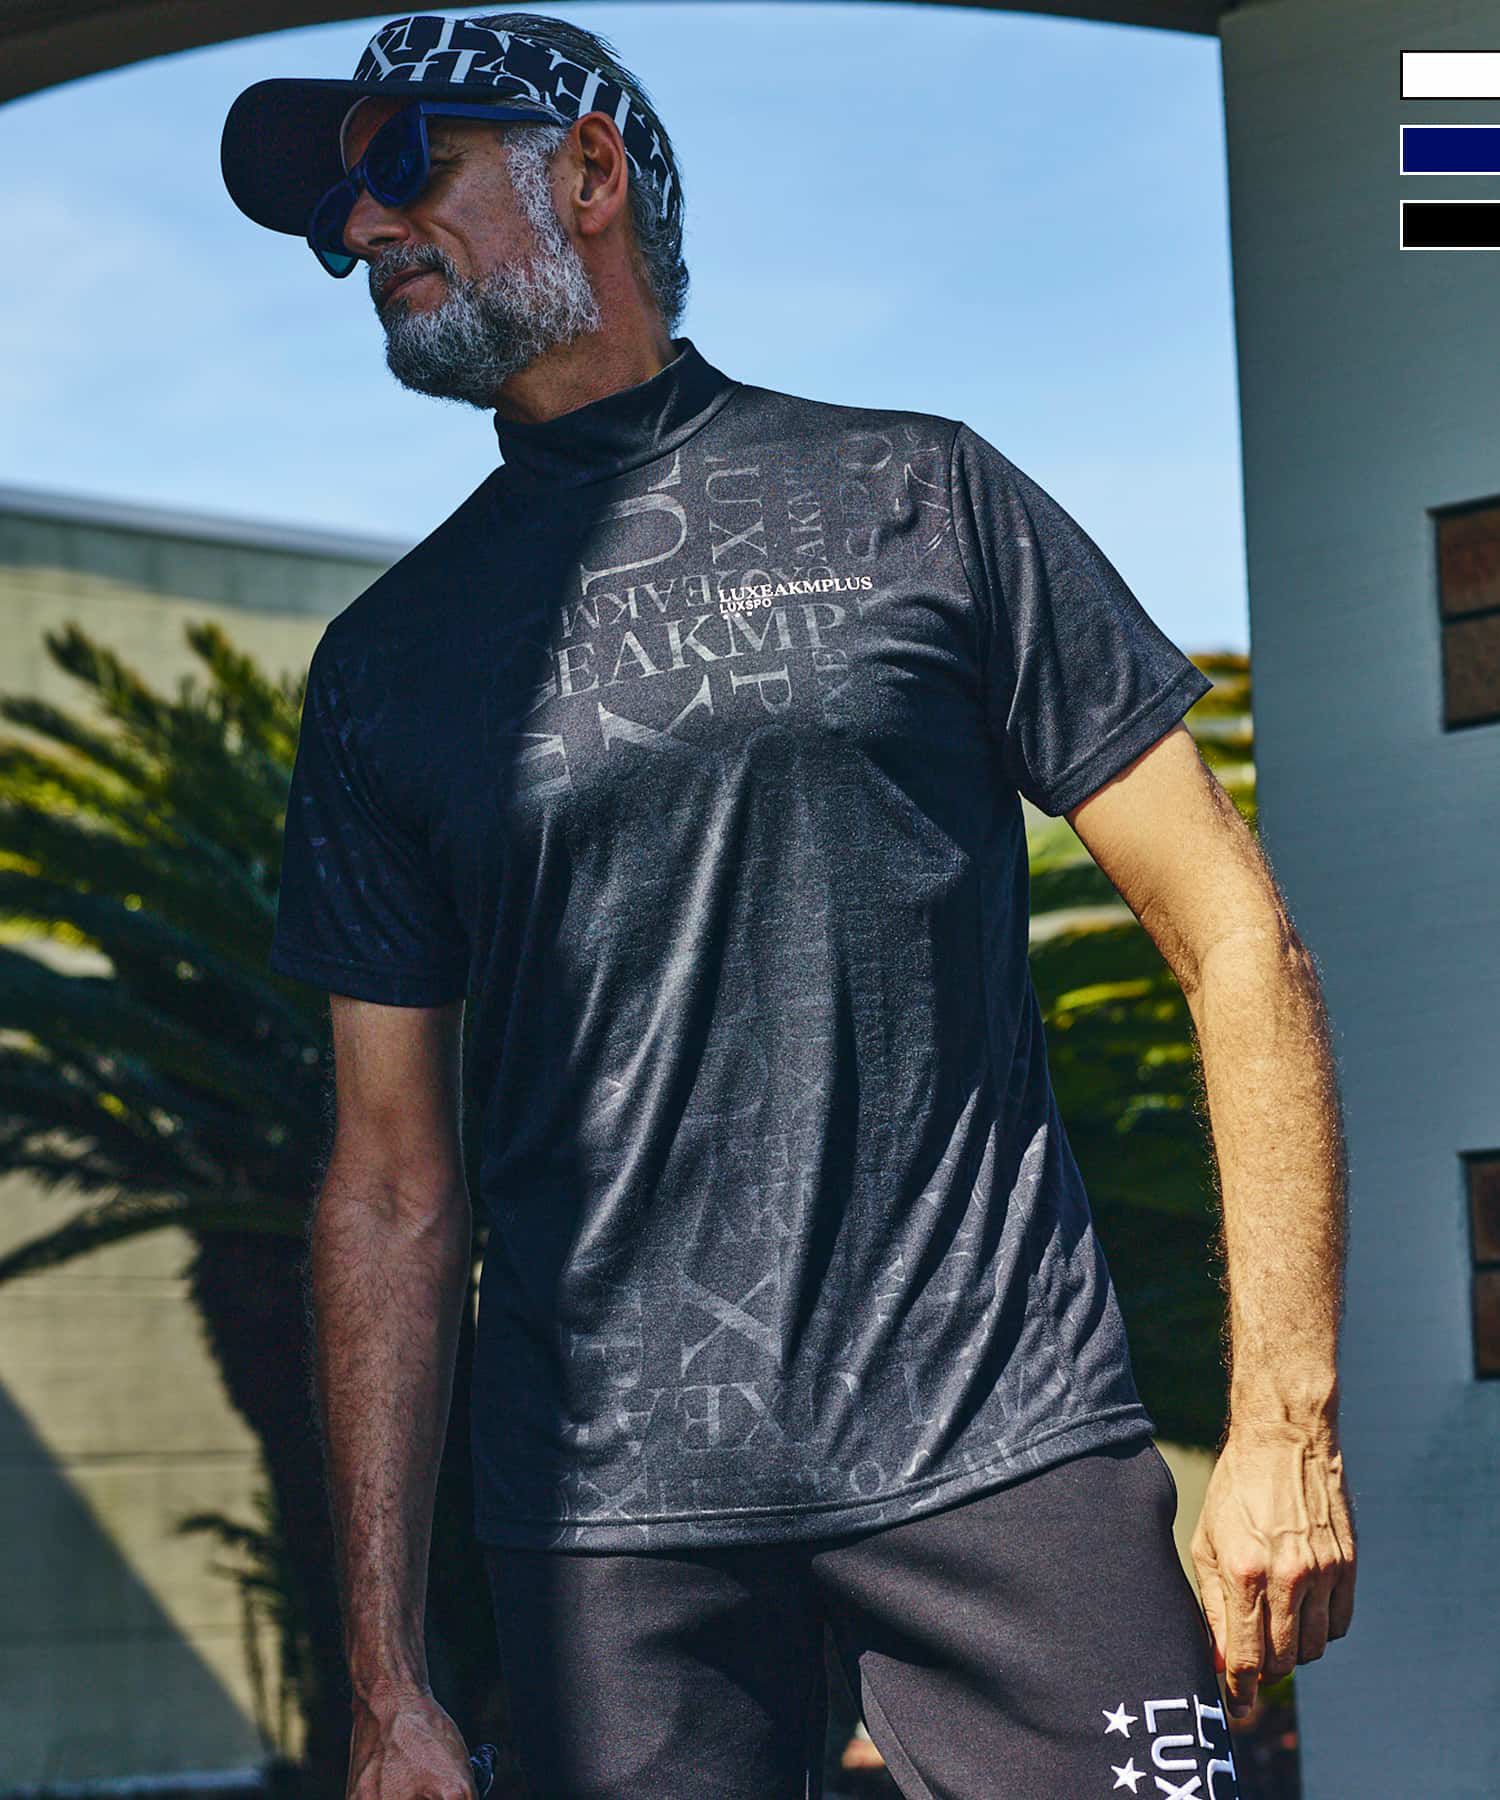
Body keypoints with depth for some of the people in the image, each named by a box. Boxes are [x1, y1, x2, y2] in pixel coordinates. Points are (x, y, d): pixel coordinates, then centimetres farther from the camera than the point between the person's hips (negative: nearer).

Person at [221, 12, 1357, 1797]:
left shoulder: (913, 499, 6)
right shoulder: (387, 662, 13)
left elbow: (1233, 941, 4)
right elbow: (392, 1184, 13)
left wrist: (1286, 1425, -4)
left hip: (1000, 1448, -2)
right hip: (610, 1503, 2)